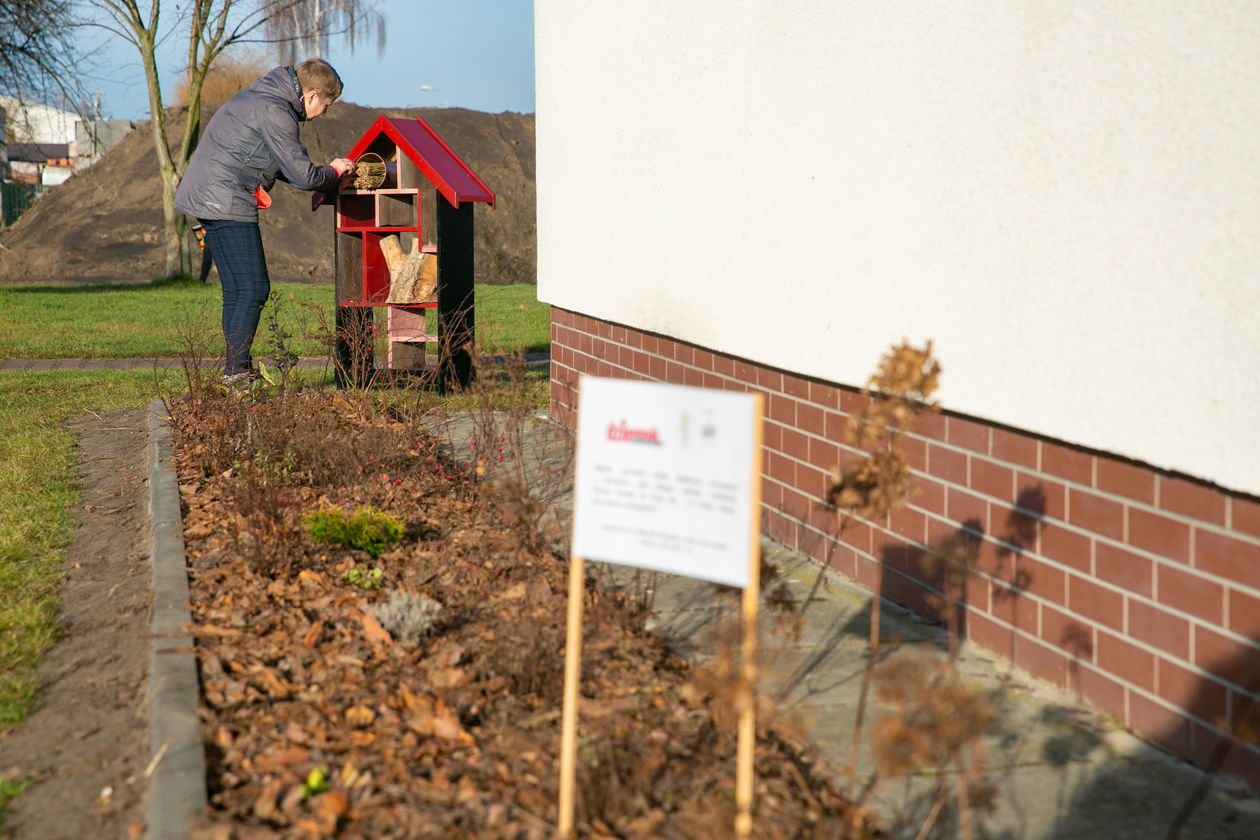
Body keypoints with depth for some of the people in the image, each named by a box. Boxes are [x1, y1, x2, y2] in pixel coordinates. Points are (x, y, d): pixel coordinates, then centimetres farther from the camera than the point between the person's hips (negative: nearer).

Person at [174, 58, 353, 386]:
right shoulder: (275, 113, -15)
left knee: (236, 291, 12)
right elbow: (304, 176, -16)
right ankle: (235, 372, -10)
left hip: (203, 197, 10)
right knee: (253, 289, -9)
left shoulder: (259, 97, 17)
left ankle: (236, 369, 14)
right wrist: (334, 172, 4)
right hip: (226, 204, -10)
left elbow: (281, 163, 26)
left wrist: (322, 174, 14)